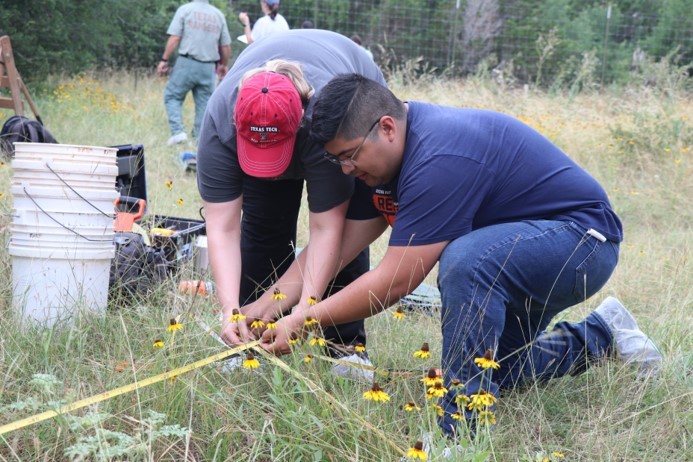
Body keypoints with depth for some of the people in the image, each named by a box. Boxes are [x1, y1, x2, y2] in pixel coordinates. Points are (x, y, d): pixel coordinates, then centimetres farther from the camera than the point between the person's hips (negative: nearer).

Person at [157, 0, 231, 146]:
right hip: (209, 68, 3)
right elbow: (226, 46, 12)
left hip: (187, 63, -3)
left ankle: (178, 131, -9)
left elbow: (174, 39, -7)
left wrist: (164, 60, -2)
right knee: (204, 103, 8)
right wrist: (223, 65, 27)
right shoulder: (218, 15, 10)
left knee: (172, 96, 7)